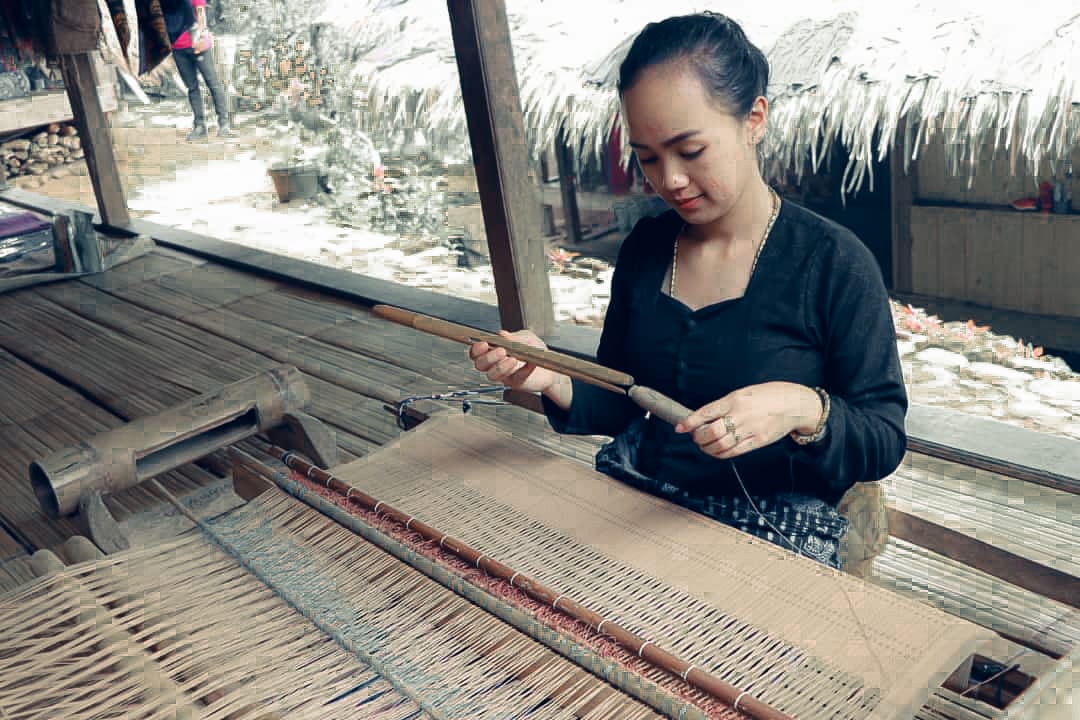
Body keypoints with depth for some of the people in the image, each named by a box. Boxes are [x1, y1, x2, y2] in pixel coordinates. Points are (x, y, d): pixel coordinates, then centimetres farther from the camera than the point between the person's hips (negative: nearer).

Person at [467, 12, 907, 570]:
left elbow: (884, 442, -6)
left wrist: (803, 410, -28)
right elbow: (621, 406, 11)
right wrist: (555, 382, -11)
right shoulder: (645, 248, 6)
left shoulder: (833, 263, -10)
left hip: (773, 530, -4)